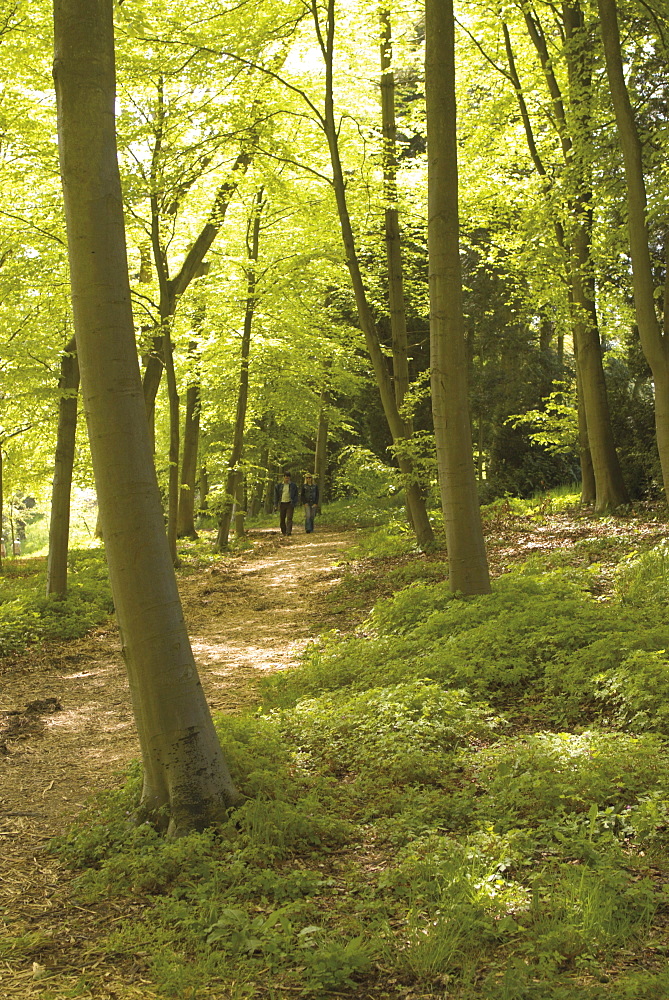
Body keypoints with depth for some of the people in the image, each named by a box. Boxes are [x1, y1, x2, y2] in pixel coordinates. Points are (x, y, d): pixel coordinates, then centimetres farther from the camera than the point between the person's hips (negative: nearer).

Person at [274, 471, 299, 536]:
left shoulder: (293, 486, 5)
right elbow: (276, 496, 8)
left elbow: (296, 495, 6)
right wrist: (275, 505, 2)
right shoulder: (279, 485, 7)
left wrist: (294, 503, -7)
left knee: (289, 518, -11)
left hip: (290, 504, -2)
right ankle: (283, 532, 18)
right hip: (282, 504, 2)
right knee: (282, 519, 5)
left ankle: (289, 532, -15)